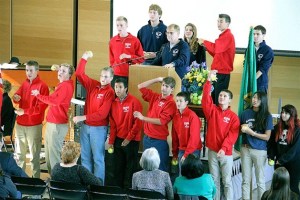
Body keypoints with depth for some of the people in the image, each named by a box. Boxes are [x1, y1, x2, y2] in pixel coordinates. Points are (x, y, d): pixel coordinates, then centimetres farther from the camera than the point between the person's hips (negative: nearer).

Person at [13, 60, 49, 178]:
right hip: (20, 123, 6)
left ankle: (36, 178, 4)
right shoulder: (24, 84, 12)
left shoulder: (42, 86, -8)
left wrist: (24, 111, -17)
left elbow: (42, 107, -14)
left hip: (34, 125, -6)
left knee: (34, 155, -2)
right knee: (20, 153, 14)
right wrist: (16, 98, -10)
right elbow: (17, 97, 15)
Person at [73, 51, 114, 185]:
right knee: (85, 157, 11)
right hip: (85, 126, 6)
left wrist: (83, 117, -20)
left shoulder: (110, 93, -13)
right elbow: (79, 74, 5)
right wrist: (84, 58, -5)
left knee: (97, 158, -1)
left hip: (99, 128, -6)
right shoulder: (92, 85, 4)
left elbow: (102, 114, -18)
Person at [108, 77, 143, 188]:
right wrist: (111, 141, 5)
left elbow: (138, 122, -14)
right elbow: (113, 124, 9)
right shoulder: (114, 103, 5)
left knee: (130, 168, 2)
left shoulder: (134, 102, -12)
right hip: (118, 140, 5)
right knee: (118, 167, 11)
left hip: (131, 141, -5)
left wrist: (129, 138, -13)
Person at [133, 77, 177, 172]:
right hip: (147, 138, 7)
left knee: (160, 169, -2)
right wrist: (158, 79, 5)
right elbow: (140, 87, 11)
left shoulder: (171, 103, -13)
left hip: (159, 141, -7)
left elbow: (161, 121, -20)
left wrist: (143, 118, -21)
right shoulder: (155, 97, 7)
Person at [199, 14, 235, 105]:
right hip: (218, 71, 10)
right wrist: (206, 46, 7)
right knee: (213, 97, 13)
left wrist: (204, 42, -10)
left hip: (222, 72, -10)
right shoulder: (223, 36, 20)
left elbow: (215, 48, -24)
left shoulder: (228, 36, -12)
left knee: (219, 99, -10)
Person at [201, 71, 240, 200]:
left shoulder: (233, 117, -3)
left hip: (226, 153, -2)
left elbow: (232, 135, -11)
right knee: (214, 180, 9)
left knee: (227, 181, 2)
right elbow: (205, 99, -11)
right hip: (212, 151, 2)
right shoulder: (212, 110, 4)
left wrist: (224, 148, -24)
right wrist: (209, 81, -20)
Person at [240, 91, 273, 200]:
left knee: (260, 181, 5)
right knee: (246, 180, 8)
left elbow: (267, 137, -7)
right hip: (246, 149, 2)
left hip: (260, 151, -2)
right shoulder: (245, 113, 2)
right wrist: (242, 128, -9)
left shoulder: (267, 116, -5)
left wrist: (251, 132, -17)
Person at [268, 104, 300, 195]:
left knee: (292, 187, 2)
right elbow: (271, 143, 9)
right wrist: (271, 156, -5)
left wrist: (282, 159, -14)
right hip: (279, 162, 5)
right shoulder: (277, 127, 8)